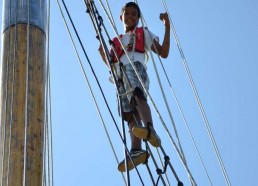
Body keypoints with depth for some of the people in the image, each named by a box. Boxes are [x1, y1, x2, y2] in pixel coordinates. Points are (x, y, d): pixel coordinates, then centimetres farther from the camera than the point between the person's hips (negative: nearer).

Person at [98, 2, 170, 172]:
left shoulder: (143, 33, 29)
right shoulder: (116, 41, 39)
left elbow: (163, 53, 17)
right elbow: (111, 65, 30)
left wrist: (167, 26, 11)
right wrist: (102, 53, 13)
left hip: (135, 67, -4)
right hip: (120, 76, 4)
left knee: (137, 94, -37)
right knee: (131, 114, -18)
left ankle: (150, 130, -61)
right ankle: (137, 150, -36)